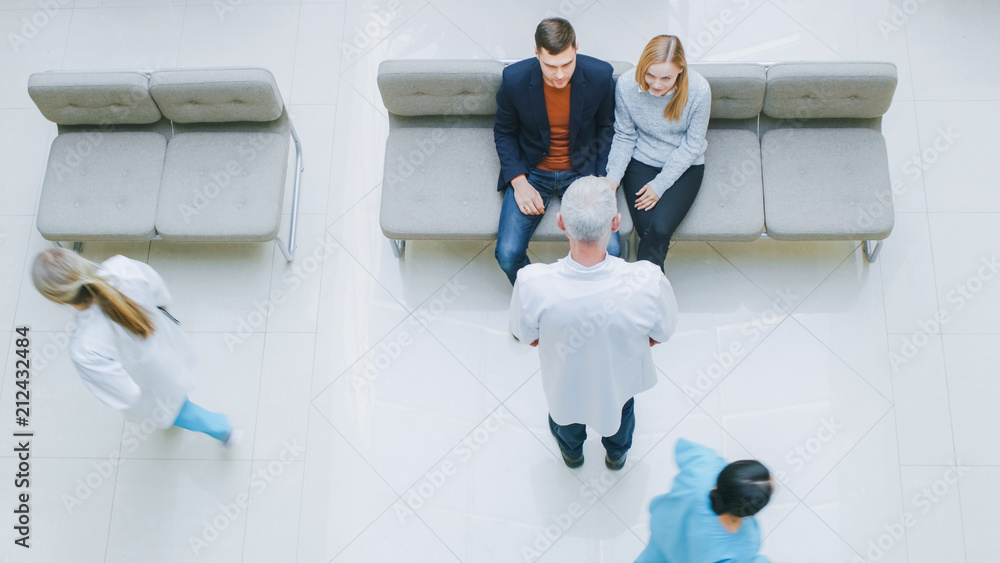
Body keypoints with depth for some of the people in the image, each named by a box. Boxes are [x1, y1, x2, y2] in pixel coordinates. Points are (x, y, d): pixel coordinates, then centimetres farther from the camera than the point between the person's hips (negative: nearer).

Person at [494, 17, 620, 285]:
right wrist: (518, 181, -12)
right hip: (532, 172, 0)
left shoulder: (600, 75, -15)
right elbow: (504, 133, 0)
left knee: (610, 250, -18)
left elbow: (606, 126, 3)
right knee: (508, 254, -18)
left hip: (583, 170, 0)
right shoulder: (515, 78, -16)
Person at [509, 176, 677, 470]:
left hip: (566, 382, 0)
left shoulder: (532, 284, -41)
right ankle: (617, 453, 70)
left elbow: (528, 337, -18)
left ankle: (571, 451, 70)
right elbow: (660, 335, -19)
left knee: (566, 401, 38)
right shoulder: (648, 281, -41)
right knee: (622, 406, 39)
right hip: (621, 379, 0)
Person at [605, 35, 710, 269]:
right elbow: (624, 137, -2)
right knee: (647, 229, -21)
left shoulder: (699, 90, -19)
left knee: (660, 228, -23)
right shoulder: (626, 85, -15)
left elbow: (692, 145, -10)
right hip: (641, 163, 1)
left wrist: (660, 185, -14)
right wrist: (613, 178, -15)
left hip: (683, 168, -1)